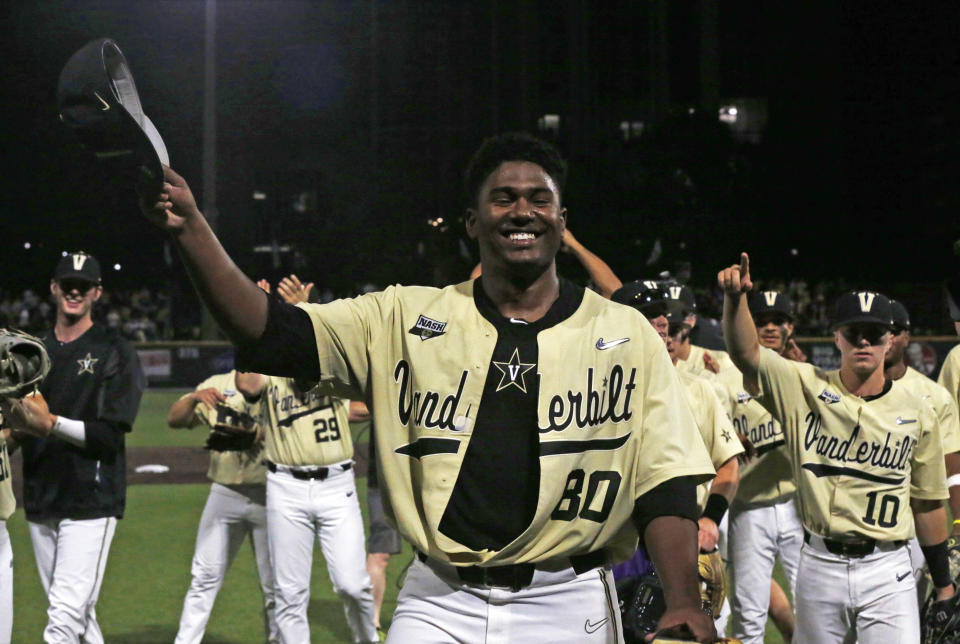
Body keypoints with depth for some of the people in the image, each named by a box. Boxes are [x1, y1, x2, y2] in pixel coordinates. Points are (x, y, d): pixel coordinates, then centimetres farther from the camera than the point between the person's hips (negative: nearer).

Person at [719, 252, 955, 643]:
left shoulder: (916, 414, 5)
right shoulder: (804, 388, 2)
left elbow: (927, 503, 11)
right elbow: (745, 351, -11)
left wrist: (943, 583, 13)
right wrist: (735, 297, -28)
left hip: (886, 570, 0)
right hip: (820, 564, 0)